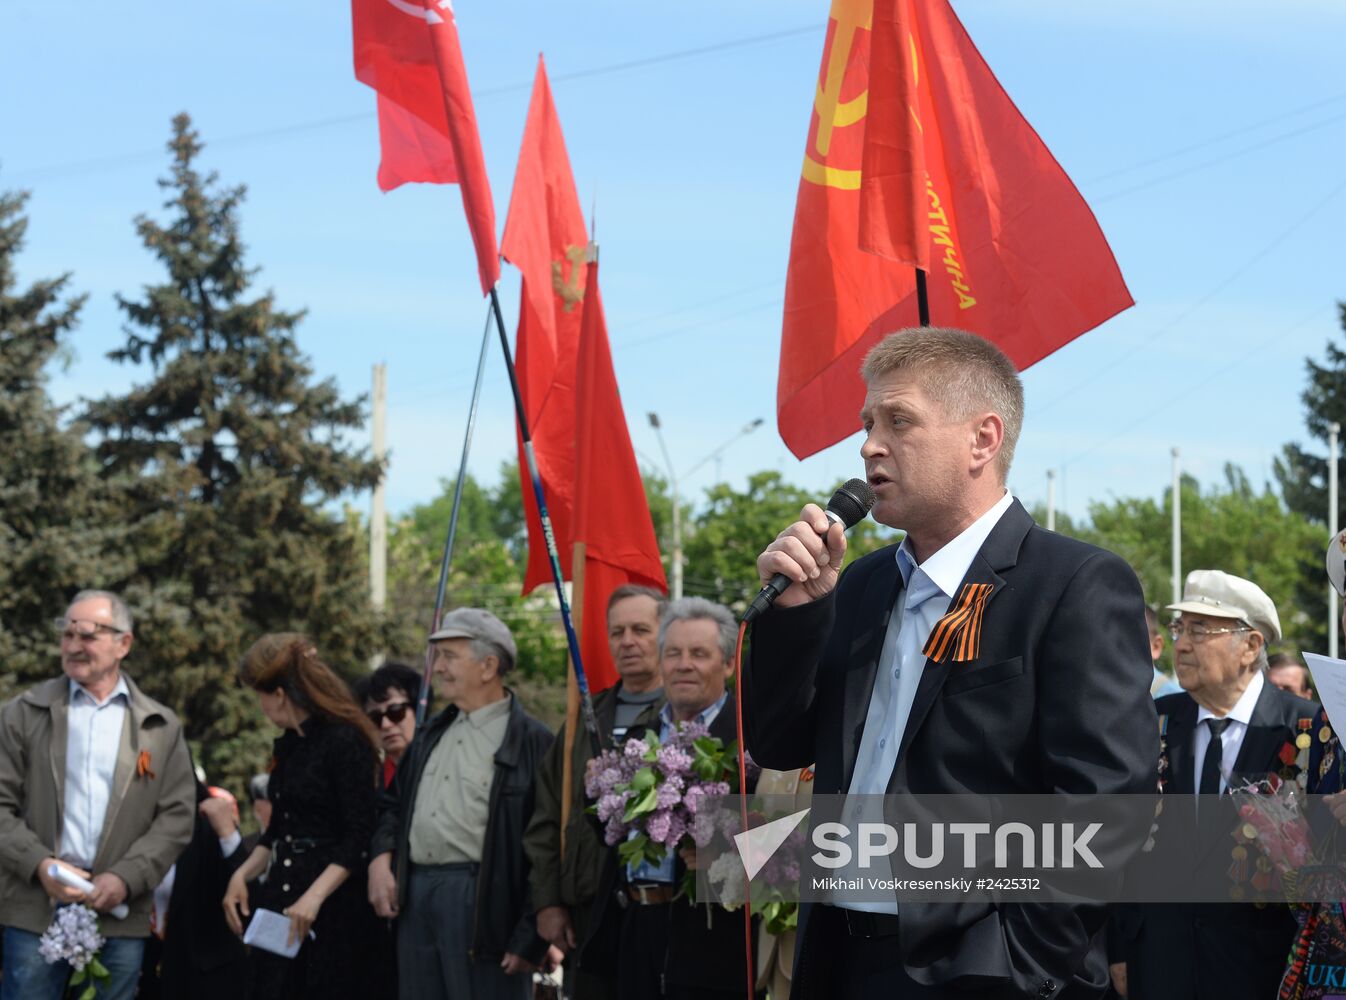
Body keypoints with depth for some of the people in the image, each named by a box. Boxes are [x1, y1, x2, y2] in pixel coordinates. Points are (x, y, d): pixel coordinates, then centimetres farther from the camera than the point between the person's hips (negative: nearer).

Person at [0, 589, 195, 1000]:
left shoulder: (161, 728, 9)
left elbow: (177, 816, 4)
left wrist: (126, 878, -9)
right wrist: (39, 865, -12)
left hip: (121, 911, 1)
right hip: (36, 907, -1)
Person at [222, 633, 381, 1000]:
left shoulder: (345, 741, -12)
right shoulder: (289, 745, 13)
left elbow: (359, 837, -16)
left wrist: (315, 896, -23)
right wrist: (242, 874, 9)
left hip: (332, 903, -8)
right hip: (281, 900, 8)